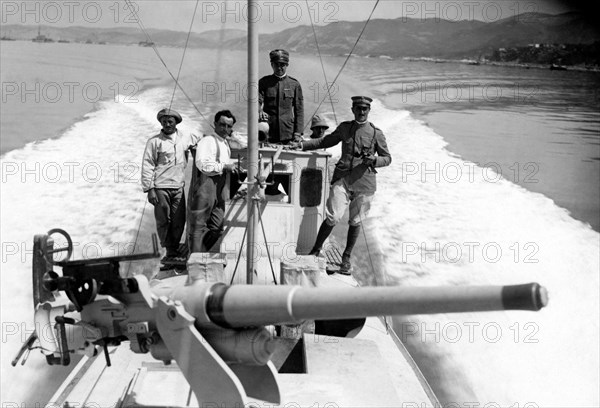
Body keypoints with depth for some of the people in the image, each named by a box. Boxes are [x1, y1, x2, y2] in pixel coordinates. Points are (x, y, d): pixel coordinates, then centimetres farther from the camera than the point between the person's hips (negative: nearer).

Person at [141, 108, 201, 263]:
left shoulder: (186, 138, 9)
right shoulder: (154, 141, -2)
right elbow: (147, 166, -3)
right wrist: (149, 189, -9)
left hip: (178, 187, 3)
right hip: (160, 188, -3)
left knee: (179, 221, 2)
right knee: (163, 220, 0)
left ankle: (174, 249, 15)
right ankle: (170, 251, 12)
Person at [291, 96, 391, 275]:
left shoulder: (376, 133, 4)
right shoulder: (344, 128, 10)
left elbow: (387, 158, 9)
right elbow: (325, 141, 23)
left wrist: (374, 160, -12)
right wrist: (302, 144, 14)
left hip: (364, 182, 0)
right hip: (342, 178, 0)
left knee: (355, 221, 8)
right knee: (333, 217, -12)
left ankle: (346, 258, 24)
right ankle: (316, 250, 7)